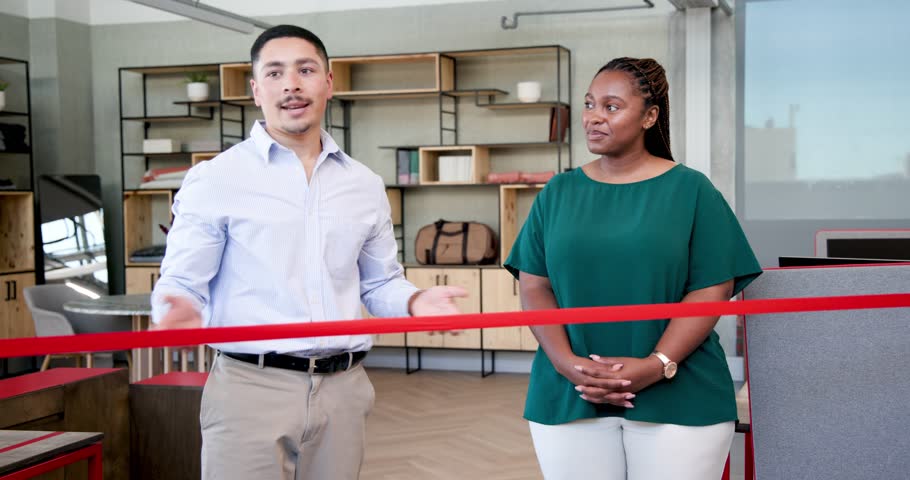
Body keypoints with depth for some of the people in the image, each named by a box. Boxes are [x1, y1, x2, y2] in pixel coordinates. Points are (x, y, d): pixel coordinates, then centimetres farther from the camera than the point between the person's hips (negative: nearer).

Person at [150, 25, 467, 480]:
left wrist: (415, 301, -2)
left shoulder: (366, 185, 11)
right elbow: (181, 286, -3)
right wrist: (181, 312, -25)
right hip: (250, 389, -4)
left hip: (342, 391, 4)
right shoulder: (214, 179, -2)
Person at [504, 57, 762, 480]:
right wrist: (567, 363, -10)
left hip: (677, 397, -2)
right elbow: (534, 287, 4)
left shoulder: (690, 190, 0)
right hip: (568, 397, 2)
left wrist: (657, 365, -14)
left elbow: (712, 290, -4)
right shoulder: (558, 193, 7)